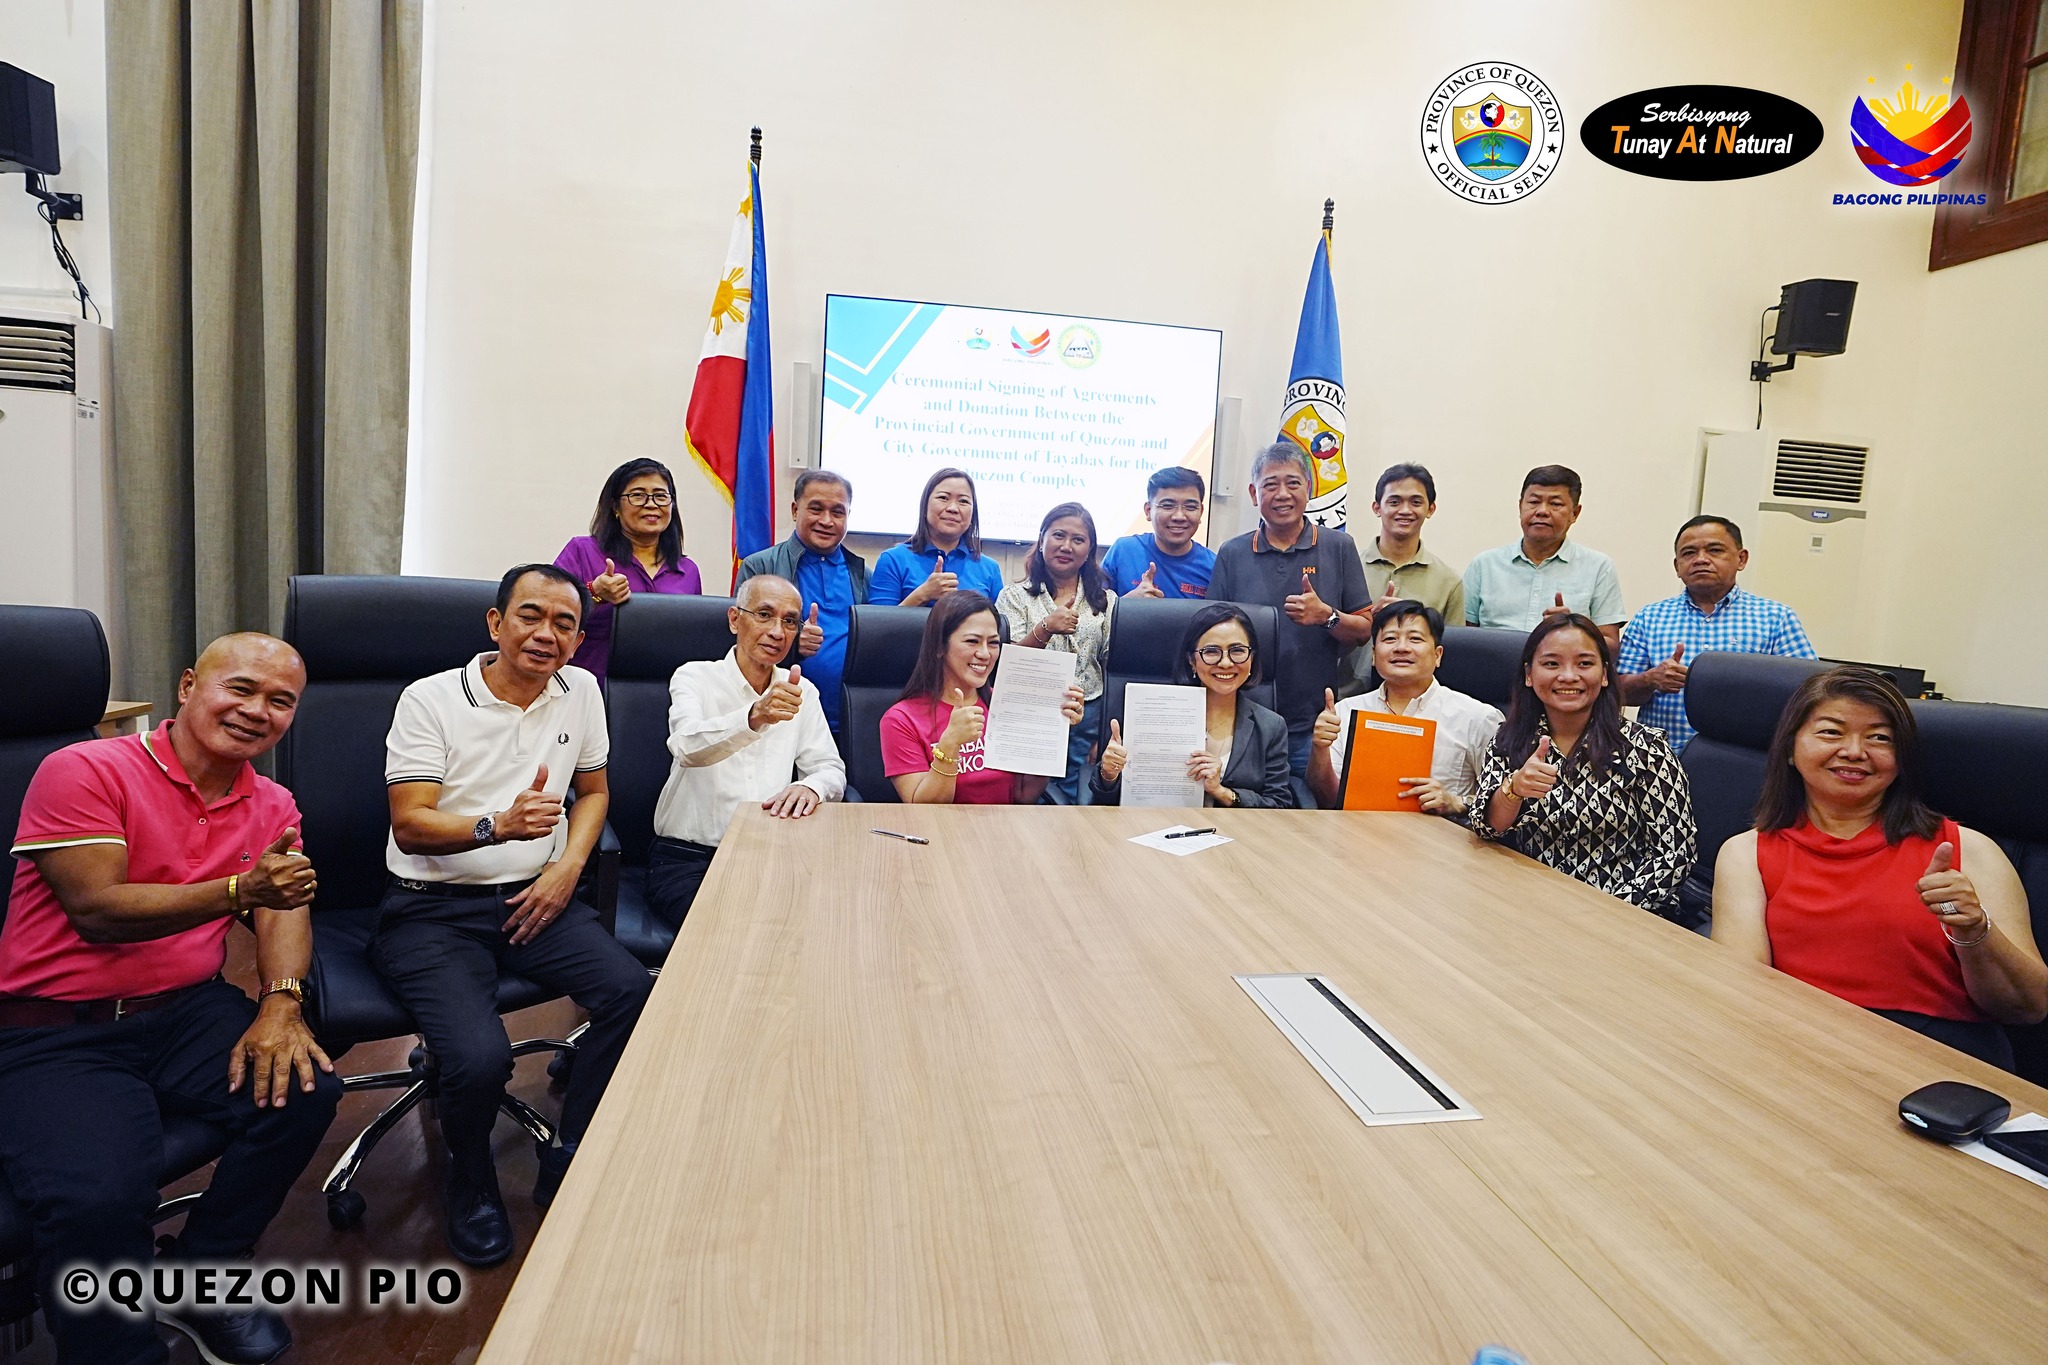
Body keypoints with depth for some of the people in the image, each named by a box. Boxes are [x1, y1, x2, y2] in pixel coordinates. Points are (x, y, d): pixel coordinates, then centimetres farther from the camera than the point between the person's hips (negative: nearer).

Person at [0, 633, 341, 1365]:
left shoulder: (271, 805, 8)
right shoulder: (84, 771, -10)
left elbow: (282, 910, 1)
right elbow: (98, 910, -17)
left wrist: (281, 1002, -18)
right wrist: (241, 888, -31)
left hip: (184, 1009, 5)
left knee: (304, 1087, -17)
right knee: (98, 1198, -27)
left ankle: (201, 1278, 10)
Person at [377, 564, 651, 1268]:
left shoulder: (580, 691, 6)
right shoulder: (430, 700, -6)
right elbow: (410, 825, -12)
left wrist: (567, 867, -1)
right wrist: (498, 826, -32)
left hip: (533, 897, 4)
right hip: (432, 909, -3)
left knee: (633, 992, -22)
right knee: (481, 1056, -27)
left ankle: (568, 1168, 2)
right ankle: (471, 1184, 10)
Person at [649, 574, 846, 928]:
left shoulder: (801, 691, 10)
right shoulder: (694, 677, -3)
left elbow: (832, 769, 5)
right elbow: (687, 746, -24)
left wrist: (811, 787, -21)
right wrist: (754, 717, -44)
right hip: (686, 857, -3)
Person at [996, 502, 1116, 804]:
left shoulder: (1105, 600, 11)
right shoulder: (1016, 596, 5)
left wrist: (1105, 737, 0)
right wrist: (1045, 628, -21)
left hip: (1089, 717, 2)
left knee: (1086, 801, 2)